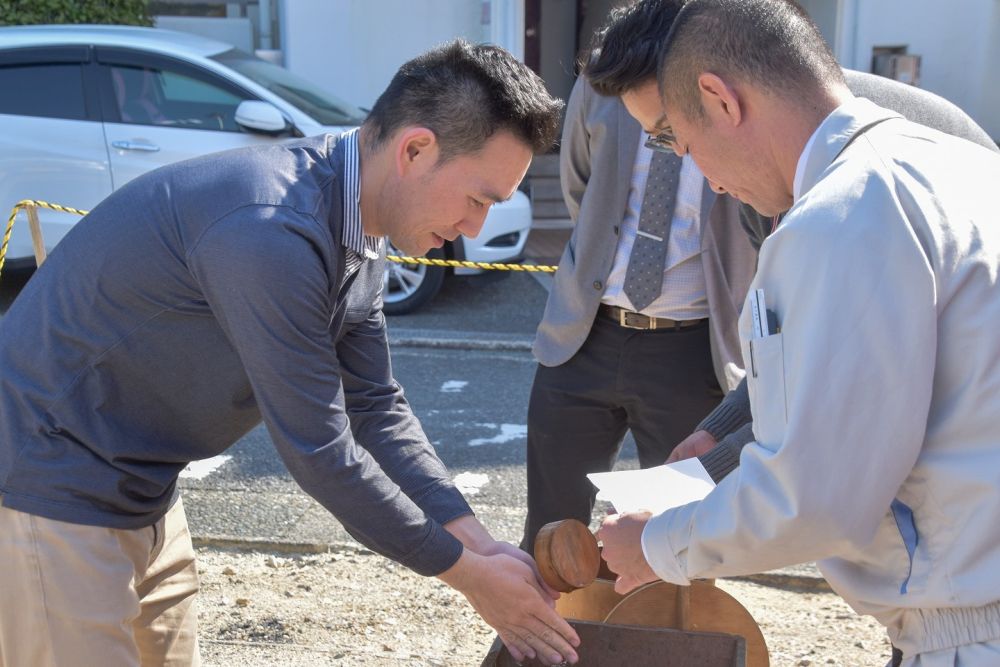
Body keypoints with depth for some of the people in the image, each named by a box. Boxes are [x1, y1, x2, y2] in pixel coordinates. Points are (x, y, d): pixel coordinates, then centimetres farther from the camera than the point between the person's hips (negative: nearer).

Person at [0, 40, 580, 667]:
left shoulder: (358, 236, 0)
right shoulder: (272, 232, -31)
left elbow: (376, 409, 4)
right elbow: (320, 451, -26)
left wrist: (480, 543, -5)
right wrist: (465, 572, -14)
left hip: (139, 489, 9)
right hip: (51, 486, -9)